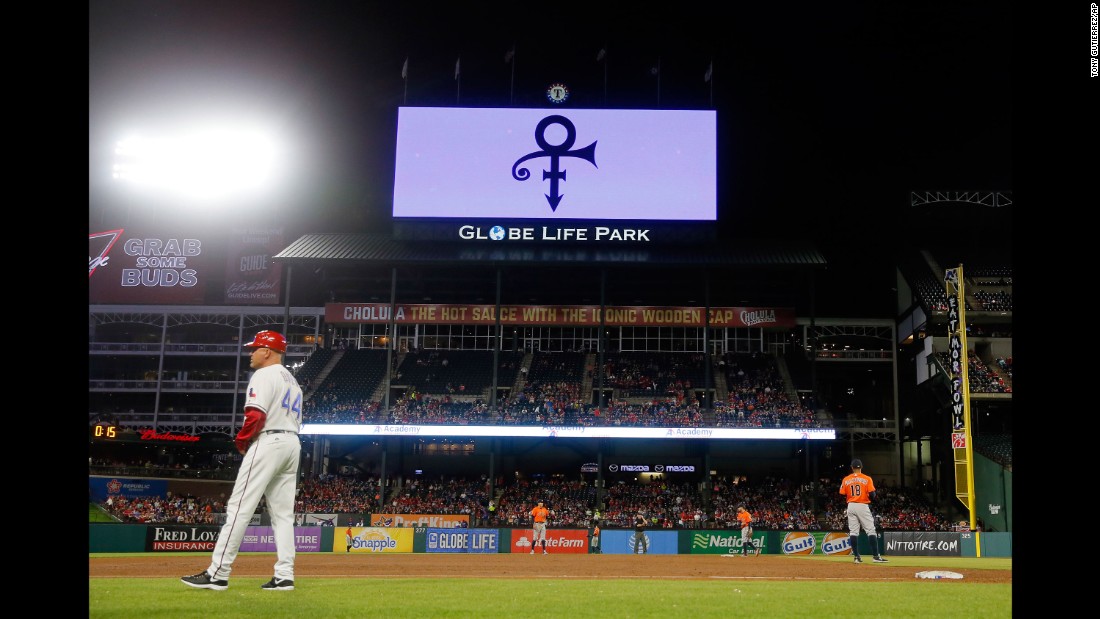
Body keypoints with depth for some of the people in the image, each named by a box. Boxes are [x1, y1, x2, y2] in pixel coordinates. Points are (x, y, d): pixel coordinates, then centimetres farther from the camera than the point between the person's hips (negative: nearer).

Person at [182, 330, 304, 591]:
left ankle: (218, 574, -10)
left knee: (239, 508, -8)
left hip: (268, 442, -9)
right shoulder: (292, 380, 23)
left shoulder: (264, 375, -6)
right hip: (292, 444, 9)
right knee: (282, 513, 7)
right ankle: (284, 576, 3)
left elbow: (255, 415, -18)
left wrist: (241, 441, -4)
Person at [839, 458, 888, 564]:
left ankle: (857, 556, 4)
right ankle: (876, 556, -7)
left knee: (853, 532, 5)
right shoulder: (867, 479, -4)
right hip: (863, 506, -3)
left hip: (851, 506, 3)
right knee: (870, 530, -1)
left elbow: (842, 495, 3)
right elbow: (872, 495, -9)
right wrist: (868, 497, 13)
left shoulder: (846, 480, 4)